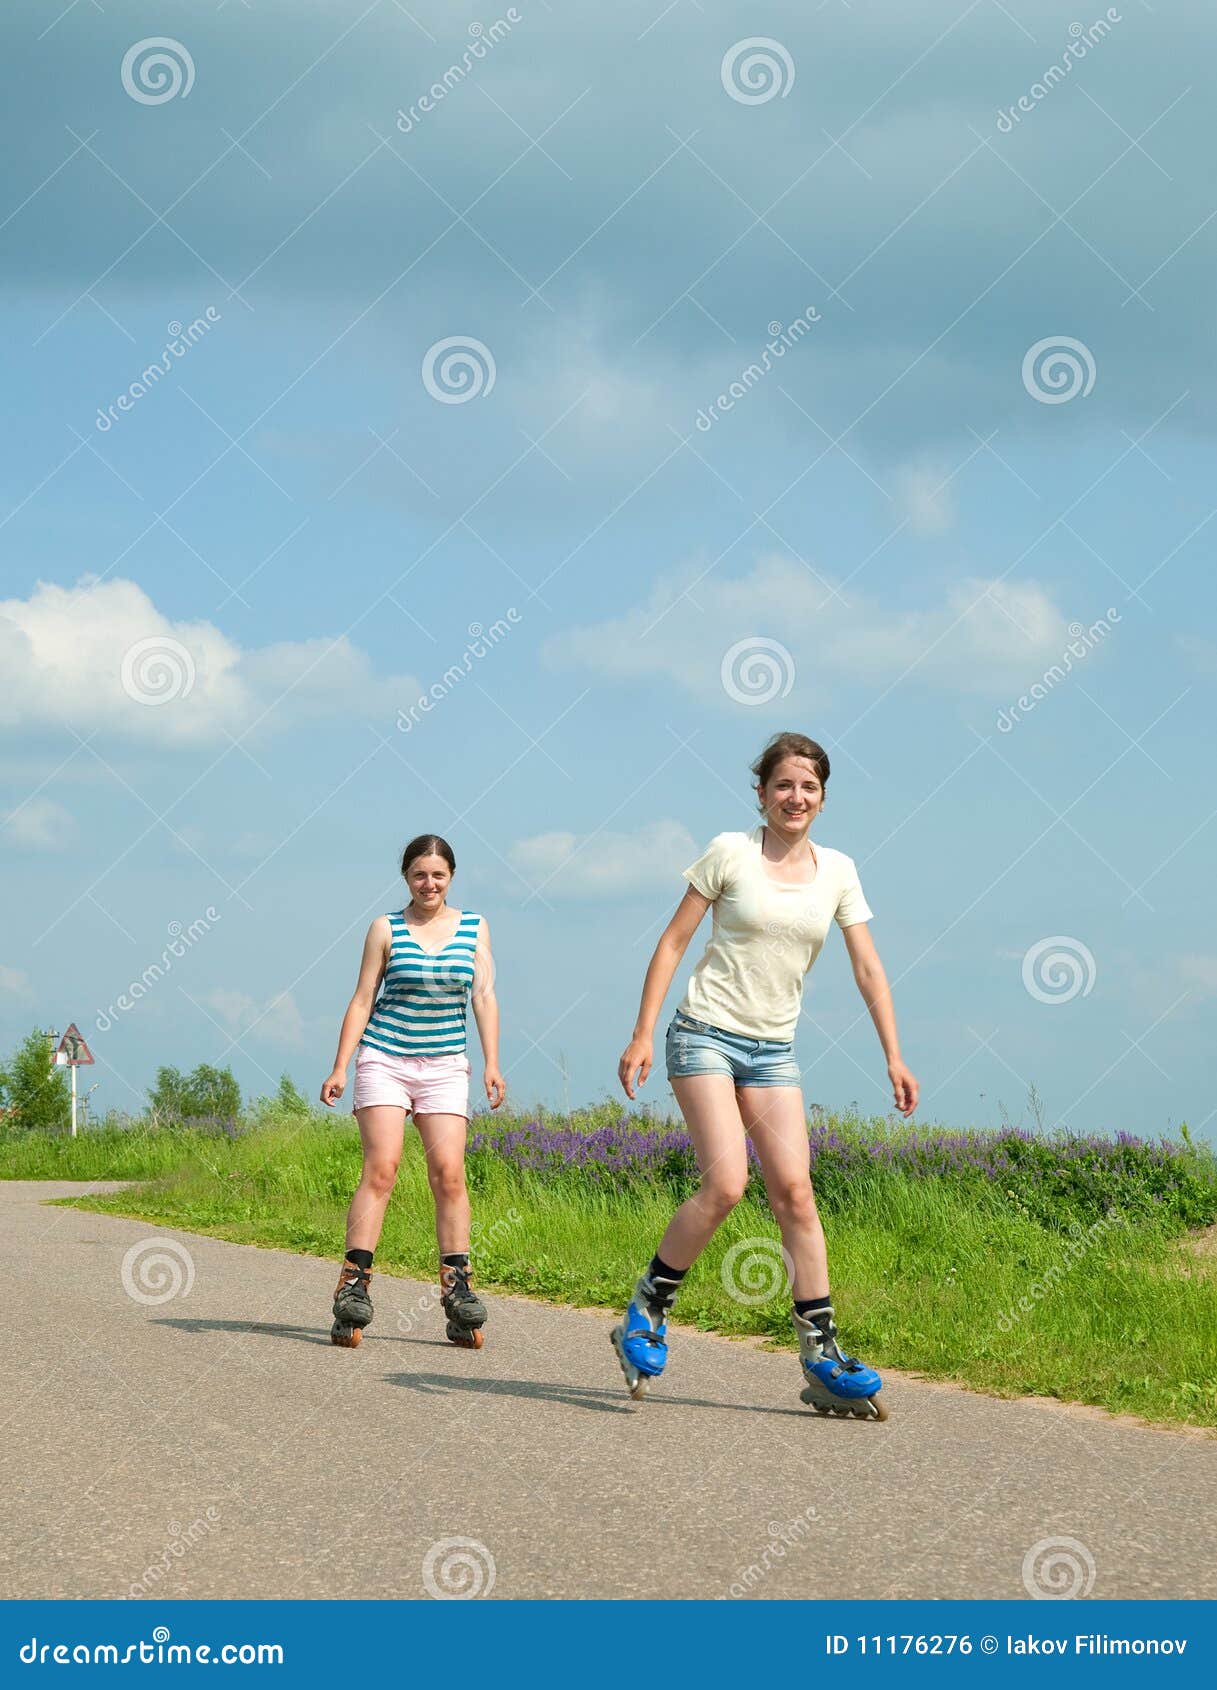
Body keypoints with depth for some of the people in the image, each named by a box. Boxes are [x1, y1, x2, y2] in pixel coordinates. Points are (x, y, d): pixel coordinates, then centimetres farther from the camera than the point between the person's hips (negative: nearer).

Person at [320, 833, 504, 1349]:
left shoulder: (474, 928, 8)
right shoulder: (386, 929, 3)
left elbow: (484, 997, 5)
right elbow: (362, 1000, 3)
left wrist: (492, 1065, -5)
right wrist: (339, 1069, -3)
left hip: (445, 1066, 2)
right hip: (384, 1060, -2)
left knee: (449, 1171, -8)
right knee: (380, 1167, -13)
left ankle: (456, 1288, -4)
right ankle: (354, 1284, -16)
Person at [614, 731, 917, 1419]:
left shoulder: (837, 870, 7)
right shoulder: (730, 853, -3)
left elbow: (869, 968, 7)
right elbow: (673, 942, -1)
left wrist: (894, 1057, 0)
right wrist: (642, 1035, -7)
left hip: (773, 1051, 4)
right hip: (707, 1033, -4)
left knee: (795, 1192, -6)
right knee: (726, 1184, -19)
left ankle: (823, 1359, -4)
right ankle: (647, 1312, -2)